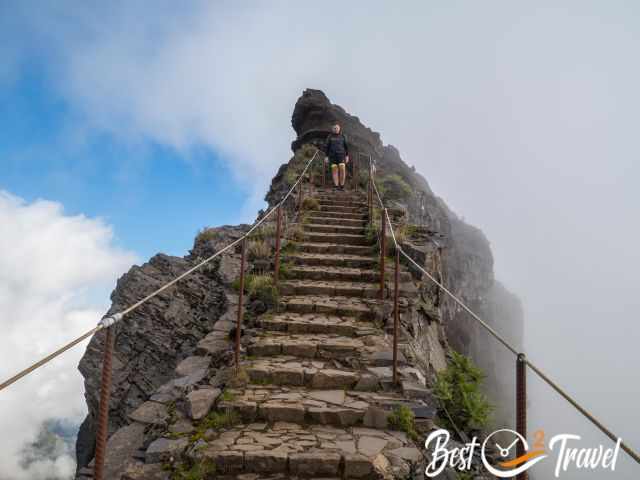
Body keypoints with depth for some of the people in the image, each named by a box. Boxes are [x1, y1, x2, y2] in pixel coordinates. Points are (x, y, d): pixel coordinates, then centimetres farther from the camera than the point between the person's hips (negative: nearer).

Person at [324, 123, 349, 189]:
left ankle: (342, 186, 0)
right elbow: (326, 146, 3)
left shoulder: (342, 137, 7)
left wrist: (347, 156, 2)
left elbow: (346, 146, 9)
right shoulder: (329, 137, 4)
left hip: (341, 155, 0)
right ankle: (336, 187, 3)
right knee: (335, 171, -3)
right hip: (333, 155, 0)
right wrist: (326, 156, -5)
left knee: (342, 170, -12)